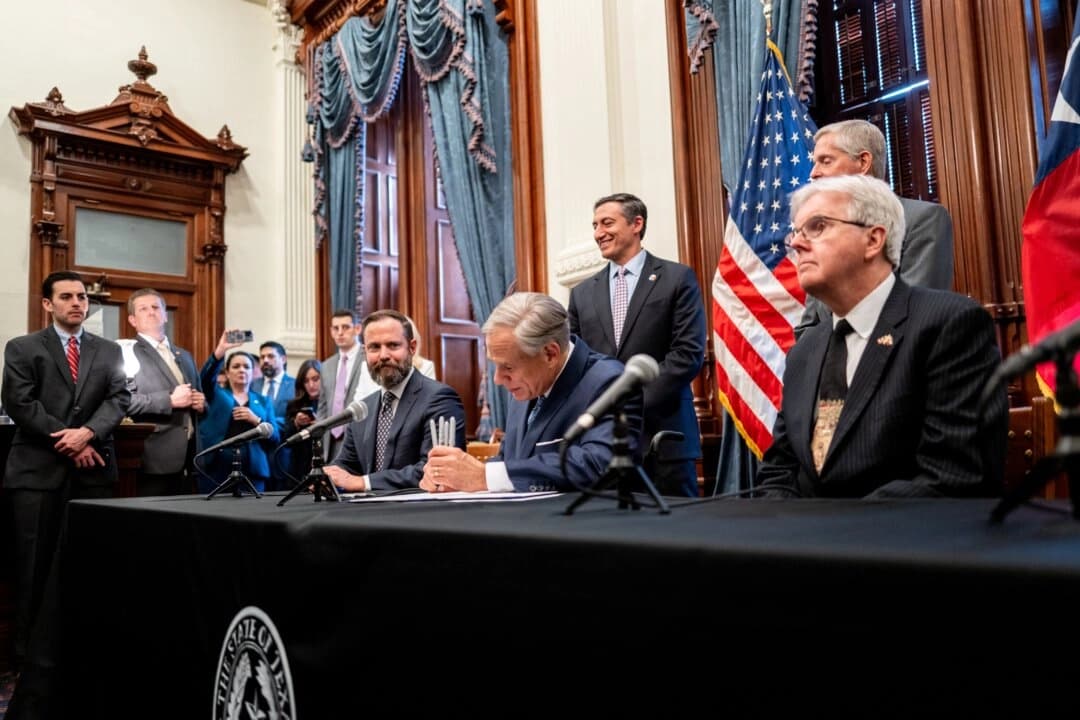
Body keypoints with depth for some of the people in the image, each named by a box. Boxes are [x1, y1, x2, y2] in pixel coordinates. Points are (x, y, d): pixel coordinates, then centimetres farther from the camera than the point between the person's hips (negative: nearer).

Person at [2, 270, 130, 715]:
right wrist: (69, 442, -11)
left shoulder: (109, 351, 13)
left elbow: (119, 399, 3)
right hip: (37, 469, -2)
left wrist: (88, 433, -14)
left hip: (92, 470, 2)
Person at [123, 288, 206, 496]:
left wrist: (200, 403, 6)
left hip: (188, 455, 6)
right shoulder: (128, 354, -2)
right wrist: (170, 400, -16)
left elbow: (198, 395, 29)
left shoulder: (184, 356, 22)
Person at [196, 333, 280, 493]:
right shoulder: (216, 395, 15)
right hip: (216, 470, -1)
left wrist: (256, 420, -8)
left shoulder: (263, 401, 16)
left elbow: (275, 438, 8)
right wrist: (220, 350, -20)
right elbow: (205, 378, -8)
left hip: (252, 471, 1)